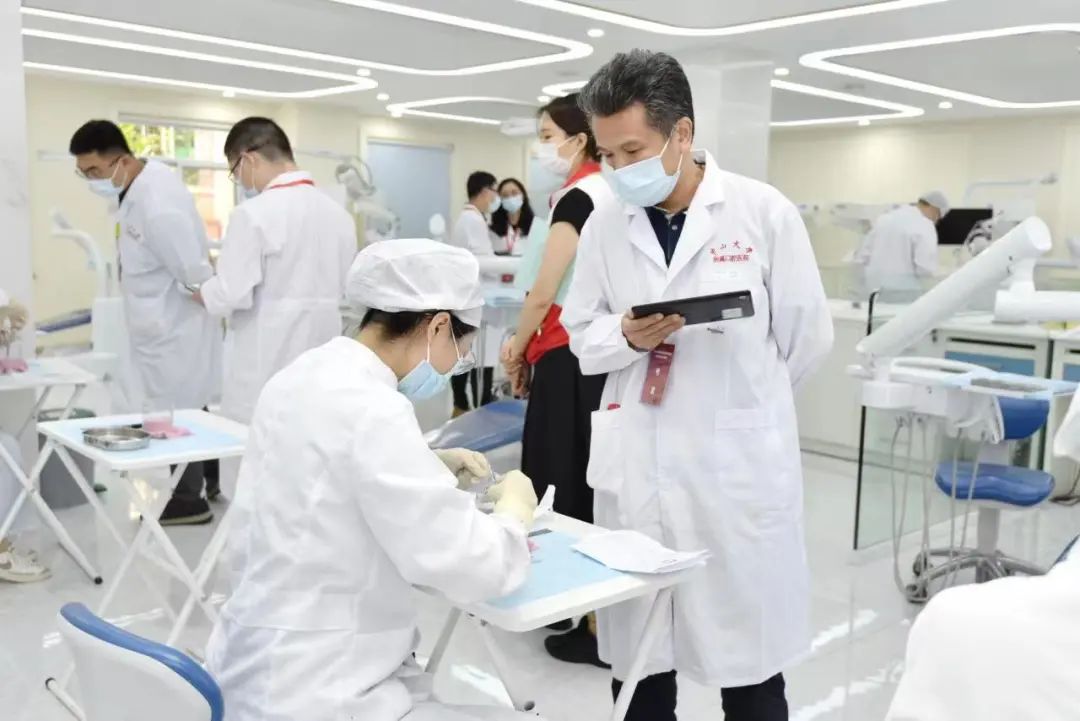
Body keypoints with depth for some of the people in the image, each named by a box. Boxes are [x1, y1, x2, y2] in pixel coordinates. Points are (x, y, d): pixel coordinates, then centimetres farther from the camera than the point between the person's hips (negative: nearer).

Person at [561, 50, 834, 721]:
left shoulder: (765, 212, -6)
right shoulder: (606, 224, 2)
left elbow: (808, 335, 2)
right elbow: (581, 332, 9)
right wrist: (627, 337, -12)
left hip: (740, 465, -2)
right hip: (635, 468, 3)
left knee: (749, 662, 9)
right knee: (636, 657, 13)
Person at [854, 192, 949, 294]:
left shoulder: (885, 218, 11)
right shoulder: (924, 226, -9)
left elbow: (860, 258, 12)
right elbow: (925, 268, -17)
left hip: (876, 290, 6)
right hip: (905, 292, -6)